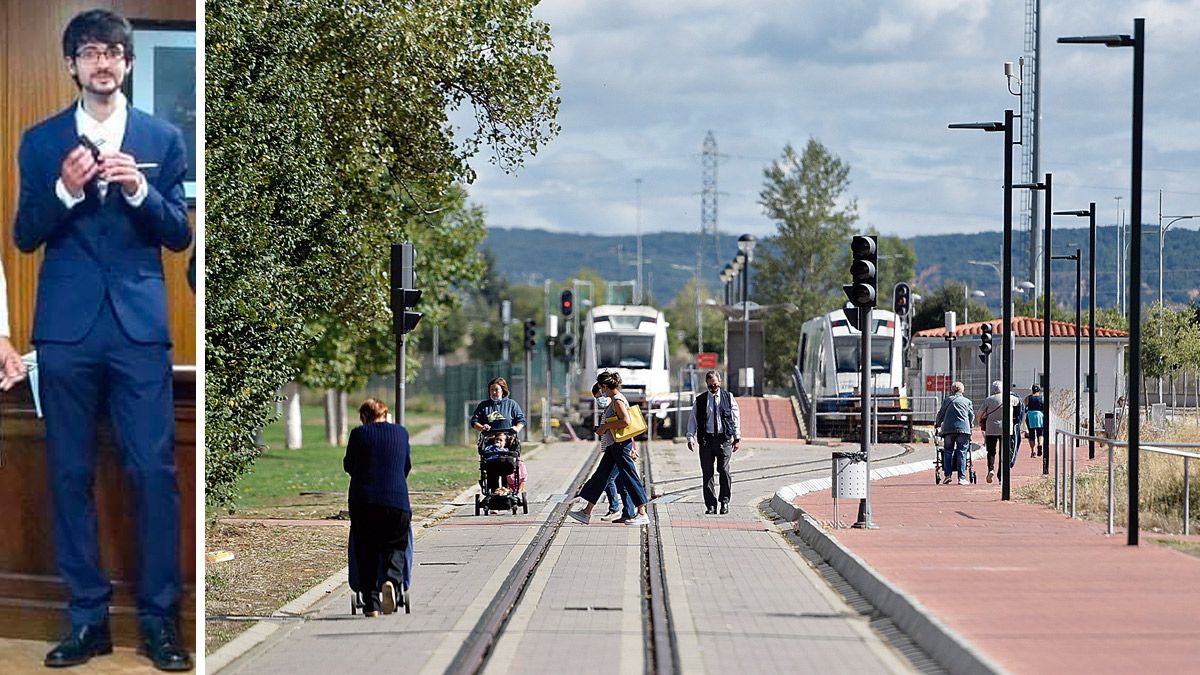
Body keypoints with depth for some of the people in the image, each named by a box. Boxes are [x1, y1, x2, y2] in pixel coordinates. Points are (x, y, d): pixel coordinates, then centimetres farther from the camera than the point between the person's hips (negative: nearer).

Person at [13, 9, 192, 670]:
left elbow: (179, 236, 5)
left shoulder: (162, 138, 7)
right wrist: (65, 189, -13)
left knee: (155, 471, -4)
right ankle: (88, 617, 11)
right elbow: (24, 236, 5)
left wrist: (138, 189, -13)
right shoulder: (42, 140, 8)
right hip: (67, 327, 1)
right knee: (71, 474, 3)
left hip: (139, 325, -1)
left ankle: (158, 617, 3)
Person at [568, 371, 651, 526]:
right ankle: (586, 513, 15)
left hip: (620, 445, -11)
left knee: (629, 477, -5)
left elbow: (626, 421, -27)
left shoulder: (618, 400, -15)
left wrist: (605, 427, -18)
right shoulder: (615, 399, 15)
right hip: (613, 445, 11)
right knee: (600, 476, 11)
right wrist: (631, 448, 23)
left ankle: (642, 514, 0)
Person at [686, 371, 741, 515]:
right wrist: (690, 437, -6)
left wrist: (737, 437, 5)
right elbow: (692, 419, 6)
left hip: (724, 439, -1)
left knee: (724, 470, -7)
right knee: (707, 473, -1)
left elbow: (736, 417, 10)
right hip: (706, 439, 1)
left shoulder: (728, 397, 8)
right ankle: (711, 505, 4)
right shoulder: (700, 400, 8)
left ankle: (724, 501, 7)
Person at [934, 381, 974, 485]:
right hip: (963, 429, 0)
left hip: (948, 429, 0)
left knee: (948, 452, 8)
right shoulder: (967, 401, 15)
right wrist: (968, 424, 38)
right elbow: (972, 416, 18)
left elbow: (941, 414, 17)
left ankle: (947, 475, -2)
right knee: (961, 453, 0)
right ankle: (961, 478, -5)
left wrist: (937, 424, 35)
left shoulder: (947, 400, 15)